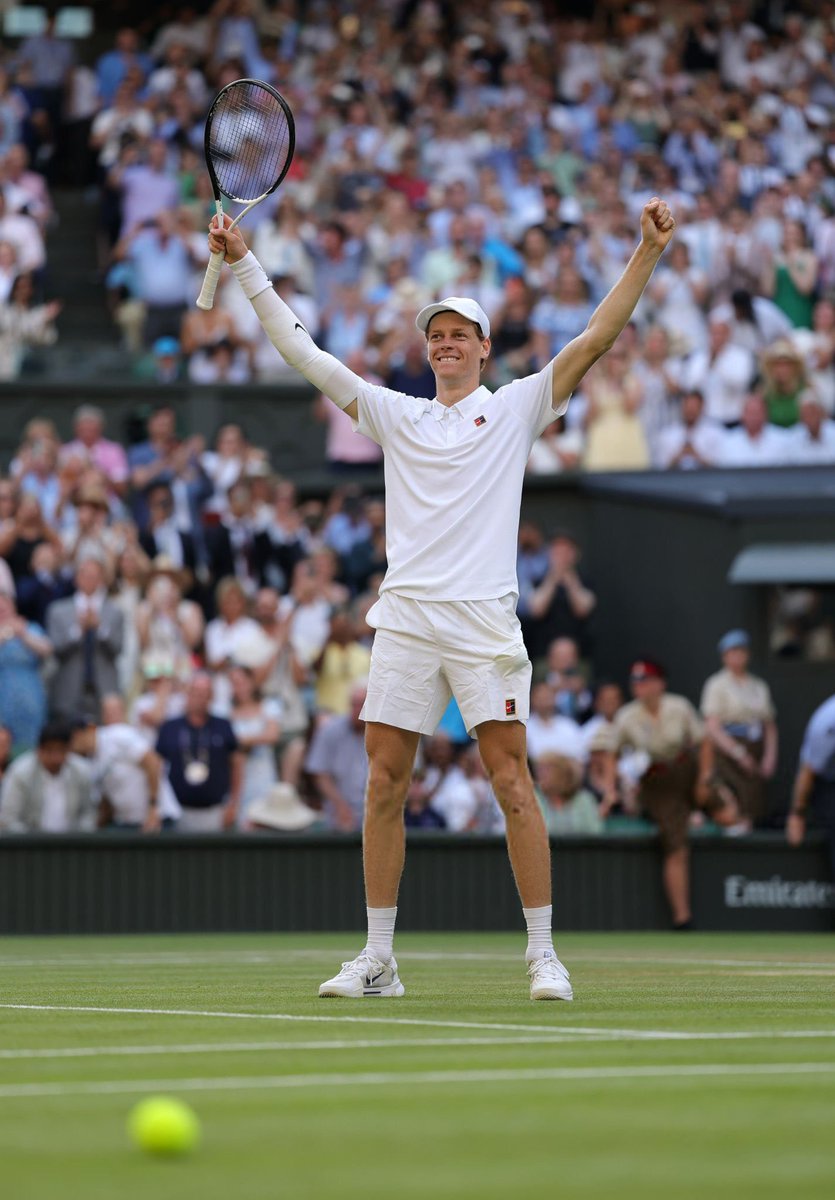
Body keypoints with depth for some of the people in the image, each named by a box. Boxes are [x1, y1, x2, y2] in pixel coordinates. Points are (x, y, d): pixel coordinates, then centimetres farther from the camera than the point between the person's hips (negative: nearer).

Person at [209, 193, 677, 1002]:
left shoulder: (516, 408, 9)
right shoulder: (395, 416, 17)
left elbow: (595, 340, 1)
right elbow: (303, 353, 17)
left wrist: (647, 254, -8)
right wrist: (244, 265, 15)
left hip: (483, 618, -3)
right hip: (405, 616, 3)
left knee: (512, 784, -8)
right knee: (384, 785, 1)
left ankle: (543, 957, -4)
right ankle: (378, 959, 7)